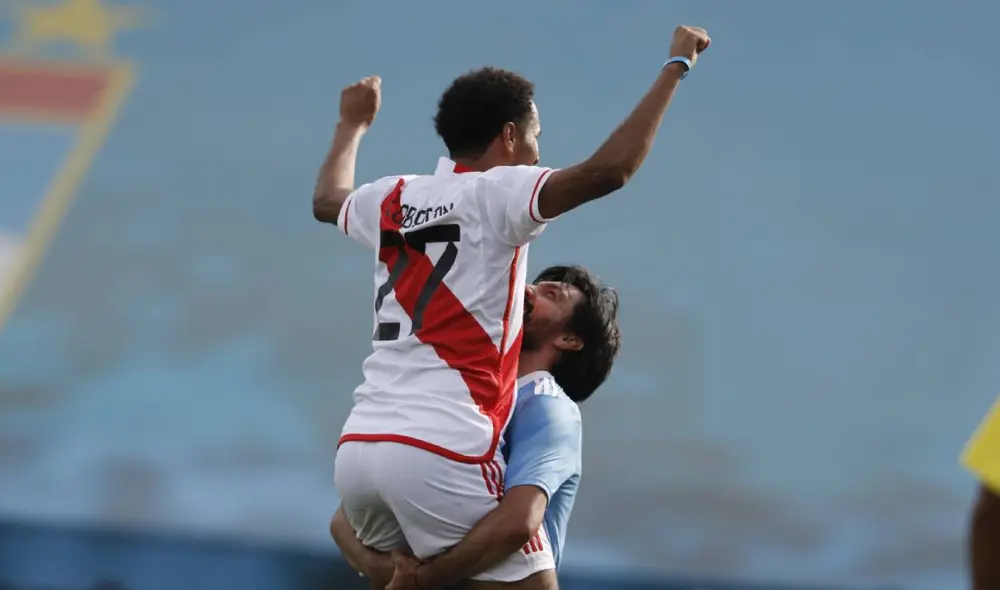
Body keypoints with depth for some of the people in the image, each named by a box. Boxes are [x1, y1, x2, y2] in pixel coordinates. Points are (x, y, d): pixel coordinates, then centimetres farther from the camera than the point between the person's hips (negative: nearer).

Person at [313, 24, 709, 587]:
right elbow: (610, 169, -15)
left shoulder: (395, 199, 17)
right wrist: (676, 66, -6)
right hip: (442, 453, -7)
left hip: (357, 448, 7)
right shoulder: (497, 193, -2)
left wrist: (354, 123, 59)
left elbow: (327, 200, 41)